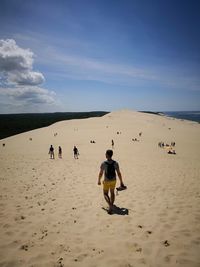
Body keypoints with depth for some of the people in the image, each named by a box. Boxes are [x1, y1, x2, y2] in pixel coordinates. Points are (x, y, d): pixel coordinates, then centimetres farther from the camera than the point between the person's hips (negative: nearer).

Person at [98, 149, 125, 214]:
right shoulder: (115, 163, -13)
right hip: (113, 181, 3)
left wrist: (99, 180, 5)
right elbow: (119, 173, -10)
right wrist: (121, 182, 0)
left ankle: (110, 205, -9)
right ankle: (111, 204, 37)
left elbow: (100, 173, -10)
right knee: (112, 192, 24)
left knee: (105, 194, 12)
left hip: (106, 181, -3)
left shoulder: (103, 163, -20)